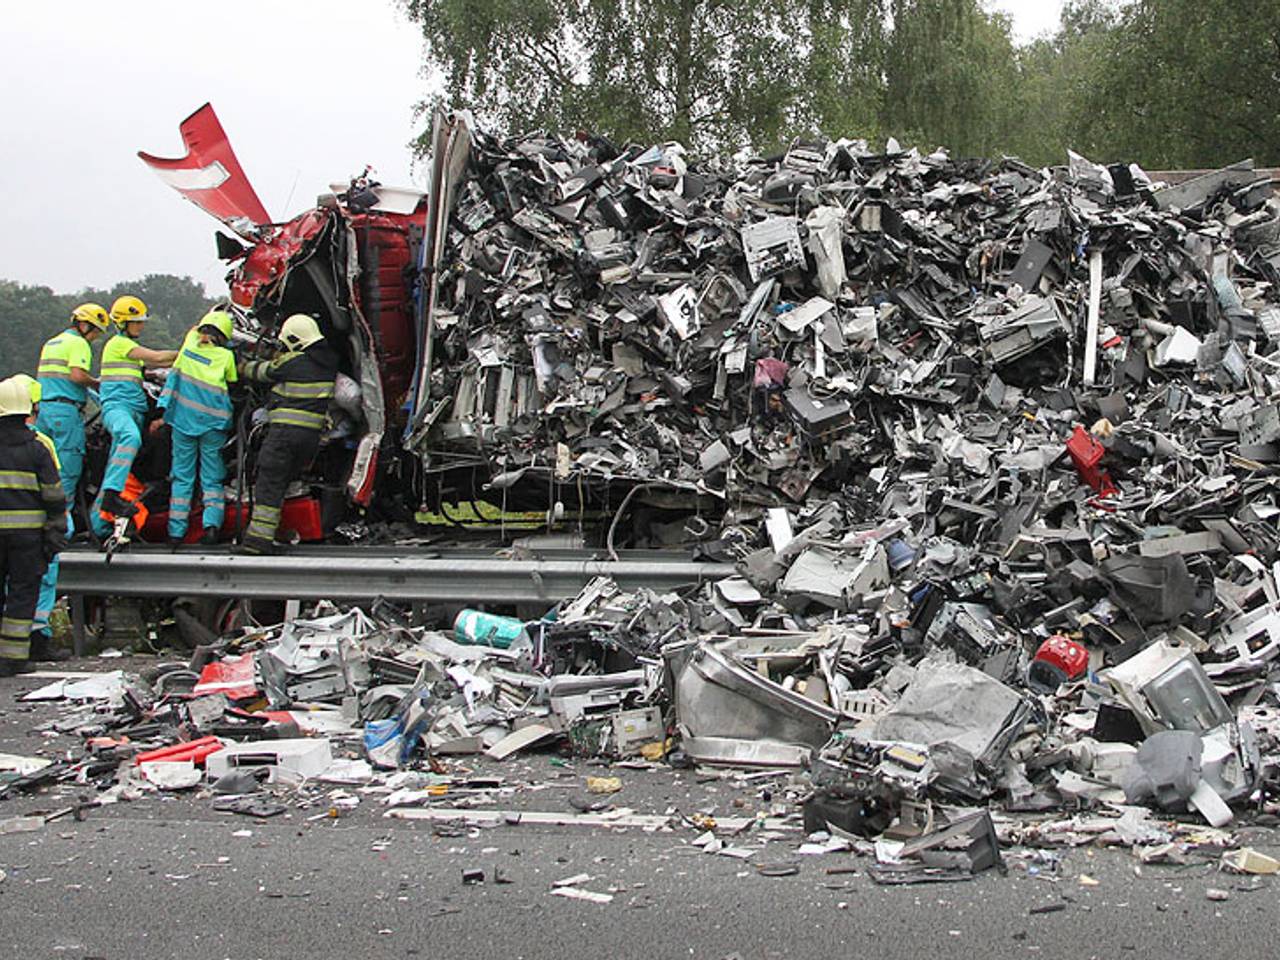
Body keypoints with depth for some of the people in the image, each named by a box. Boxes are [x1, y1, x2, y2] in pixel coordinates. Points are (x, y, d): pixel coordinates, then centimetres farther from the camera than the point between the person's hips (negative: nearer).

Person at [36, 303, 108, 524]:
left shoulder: (50, 342, 23)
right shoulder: (79, 343, -6)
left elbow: (43, 376, 22)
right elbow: (77, 375, -19)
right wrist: (98, 383, -3)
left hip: (43, 406, 9)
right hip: (66, 409, -9)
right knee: (69, 466, -6)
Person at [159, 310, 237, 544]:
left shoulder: (191, 341, 3)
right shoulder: (226, 356, -2)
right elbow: (233, 382, 8)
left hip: (183, 418, 1)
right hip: (212, 421, -1)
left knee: (182, 475, 8)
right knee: (212, 477, 7)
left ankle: (176, 530, 5)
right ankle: (212, 523, -11)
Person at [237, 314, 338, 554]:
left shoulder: (292, 362, -9)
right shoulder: (328, 362, 9)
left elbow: (262, 371, 7)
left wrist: (242, 368, 27)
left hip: (285, 429, -7)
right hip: (313, 432, 7)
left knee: (269, 483, -5)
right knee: (285, 480, 14)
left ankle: (259, 537, -11)